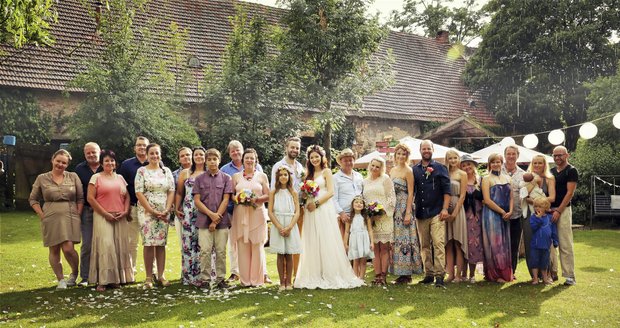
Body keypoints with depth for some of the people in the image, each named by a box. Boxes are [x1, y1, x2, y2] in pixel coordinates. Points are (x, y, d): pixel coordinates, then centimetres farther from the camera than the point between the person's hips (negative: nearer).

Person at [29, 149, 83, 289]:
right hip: (50, 219, 1)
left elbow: (80, 198, 8)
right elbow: (33, 199, 12)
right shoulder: (42, 178, 7)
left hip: (70, 218, -1)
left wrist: (78, 214, -2)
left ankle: (74, 273, 15)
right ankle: (60, 279, 16)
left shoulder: (73, 177, 6)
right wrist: (42, 215, 1)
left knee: (68, 249, -11)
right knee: (54, 251, 4)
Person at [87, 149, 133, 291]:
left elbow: (127, 197, 15)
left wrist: (125, 211, -2)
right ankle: (103, 280, -6)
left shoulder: (120, 178, 15)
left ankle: (116, 278, 13)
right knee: (105, 246, -12)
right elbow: (90, 198, -5)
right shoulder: (96, 177, 2)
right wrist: (105, 213, -11)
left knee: (120, 246, 3)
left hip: (120, 218, 4)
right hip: (103, 217, -4)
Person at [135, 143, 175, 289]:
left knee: (161, 244, 3)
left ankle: (161, 275, 9)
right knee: (148, 243, -6)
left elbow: (171, 191, 7)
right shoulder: (142, 171, 2)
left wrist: (166, 210, -7)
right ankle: (149, 278, 1)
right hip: (146, 212, -3)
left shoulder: (166, 171, 11)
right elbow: (139, 193, -6)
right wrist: (152, 211, -11)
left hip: (164, 213, 3)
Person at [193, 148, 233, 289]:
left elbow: (226, 200, -1)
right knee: (205, 251, -1)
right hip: (204, 220, 0)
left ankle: (221, 279, 11)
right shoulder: (199, 179, 6)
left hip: (222, 220, 0)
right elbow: (197, 201, 1)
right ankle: (205, 280, 6)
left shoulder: (226, 178, 5)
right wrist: (211, 214, -10)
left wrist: (216, 218, -7)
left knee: (221, 251, 3)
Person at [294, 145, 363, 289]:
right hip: (311, 211, 5)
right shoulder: (309, 174, 17)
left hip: (324, 209, -5)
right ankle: (314, 276, 9)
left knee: (327, 241, -4)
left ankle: (331, 274, 2)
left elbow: (330, 192, -8)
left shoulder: (326, 172, 2)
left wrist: (317, 203, -14)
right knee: (312, 243, 4)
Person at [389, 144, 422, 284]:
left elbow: (410, 193, -11)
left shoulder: (408, 171, -6)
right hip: (394, 208, 7)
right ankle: (401, 273, 13)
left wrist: (408, 213, -16)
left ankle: (407, 274, 0)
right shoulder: (392, 171, 14)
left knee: (404, 239, -6)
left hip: (404, 207, -7)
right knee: (396, 239, 7)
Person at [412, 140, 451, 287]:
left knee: (439, 244, -10)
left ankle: (439, 275, -9)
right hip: (420, 213, 4)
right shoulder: (414, 170, 12)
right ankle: (429, 274, 15)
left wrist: (445, 209, -9)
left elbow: (446, 190, 0)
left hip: (437, 213, -4)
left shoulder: (440, 168, 4)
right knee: (424, 246, 8)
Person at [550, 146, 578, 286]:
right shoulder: (551, 172, 17)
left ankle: (570, 276, -2)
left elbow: (570, 193, -8)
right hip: (549, 210, 6)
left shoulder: (571, 171, -2)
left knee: (565, 245, -6)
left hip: (563, 210, -6)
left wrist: (559, 211, -14)